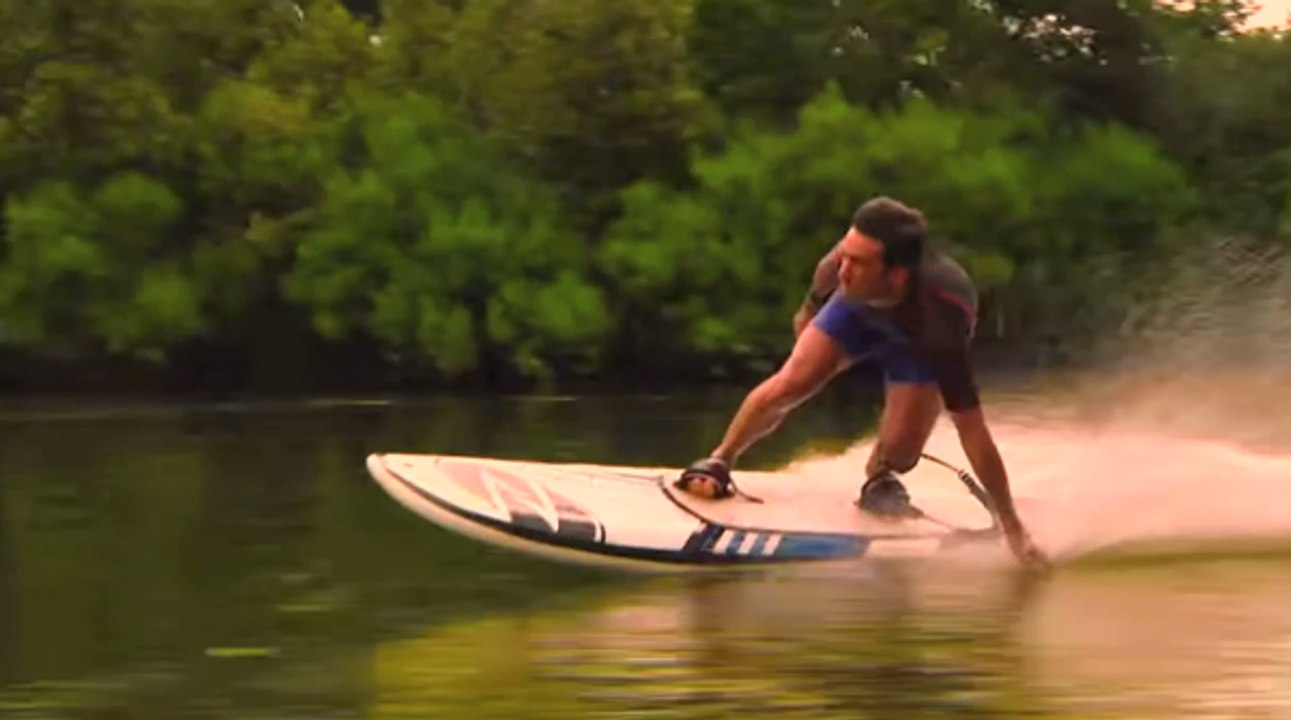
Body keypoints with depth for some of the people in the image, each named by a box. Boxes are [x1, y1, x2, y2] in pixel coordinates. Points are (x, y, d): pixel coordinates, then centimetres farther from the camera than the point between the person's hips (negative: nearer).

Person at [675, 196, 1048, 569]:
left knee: (898, 450, -16)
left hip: (917, 342, -2)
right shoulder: (855, 253, -40)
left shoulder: (939, 321, -48)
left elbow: (972, 430, -44)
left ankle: (877, 478, 20)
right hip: (859, 308, 2)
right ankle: (718, 462, 10)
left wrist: (1012, 526, -41)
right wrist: (809, 309, 11)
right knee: (790, 386, -14)